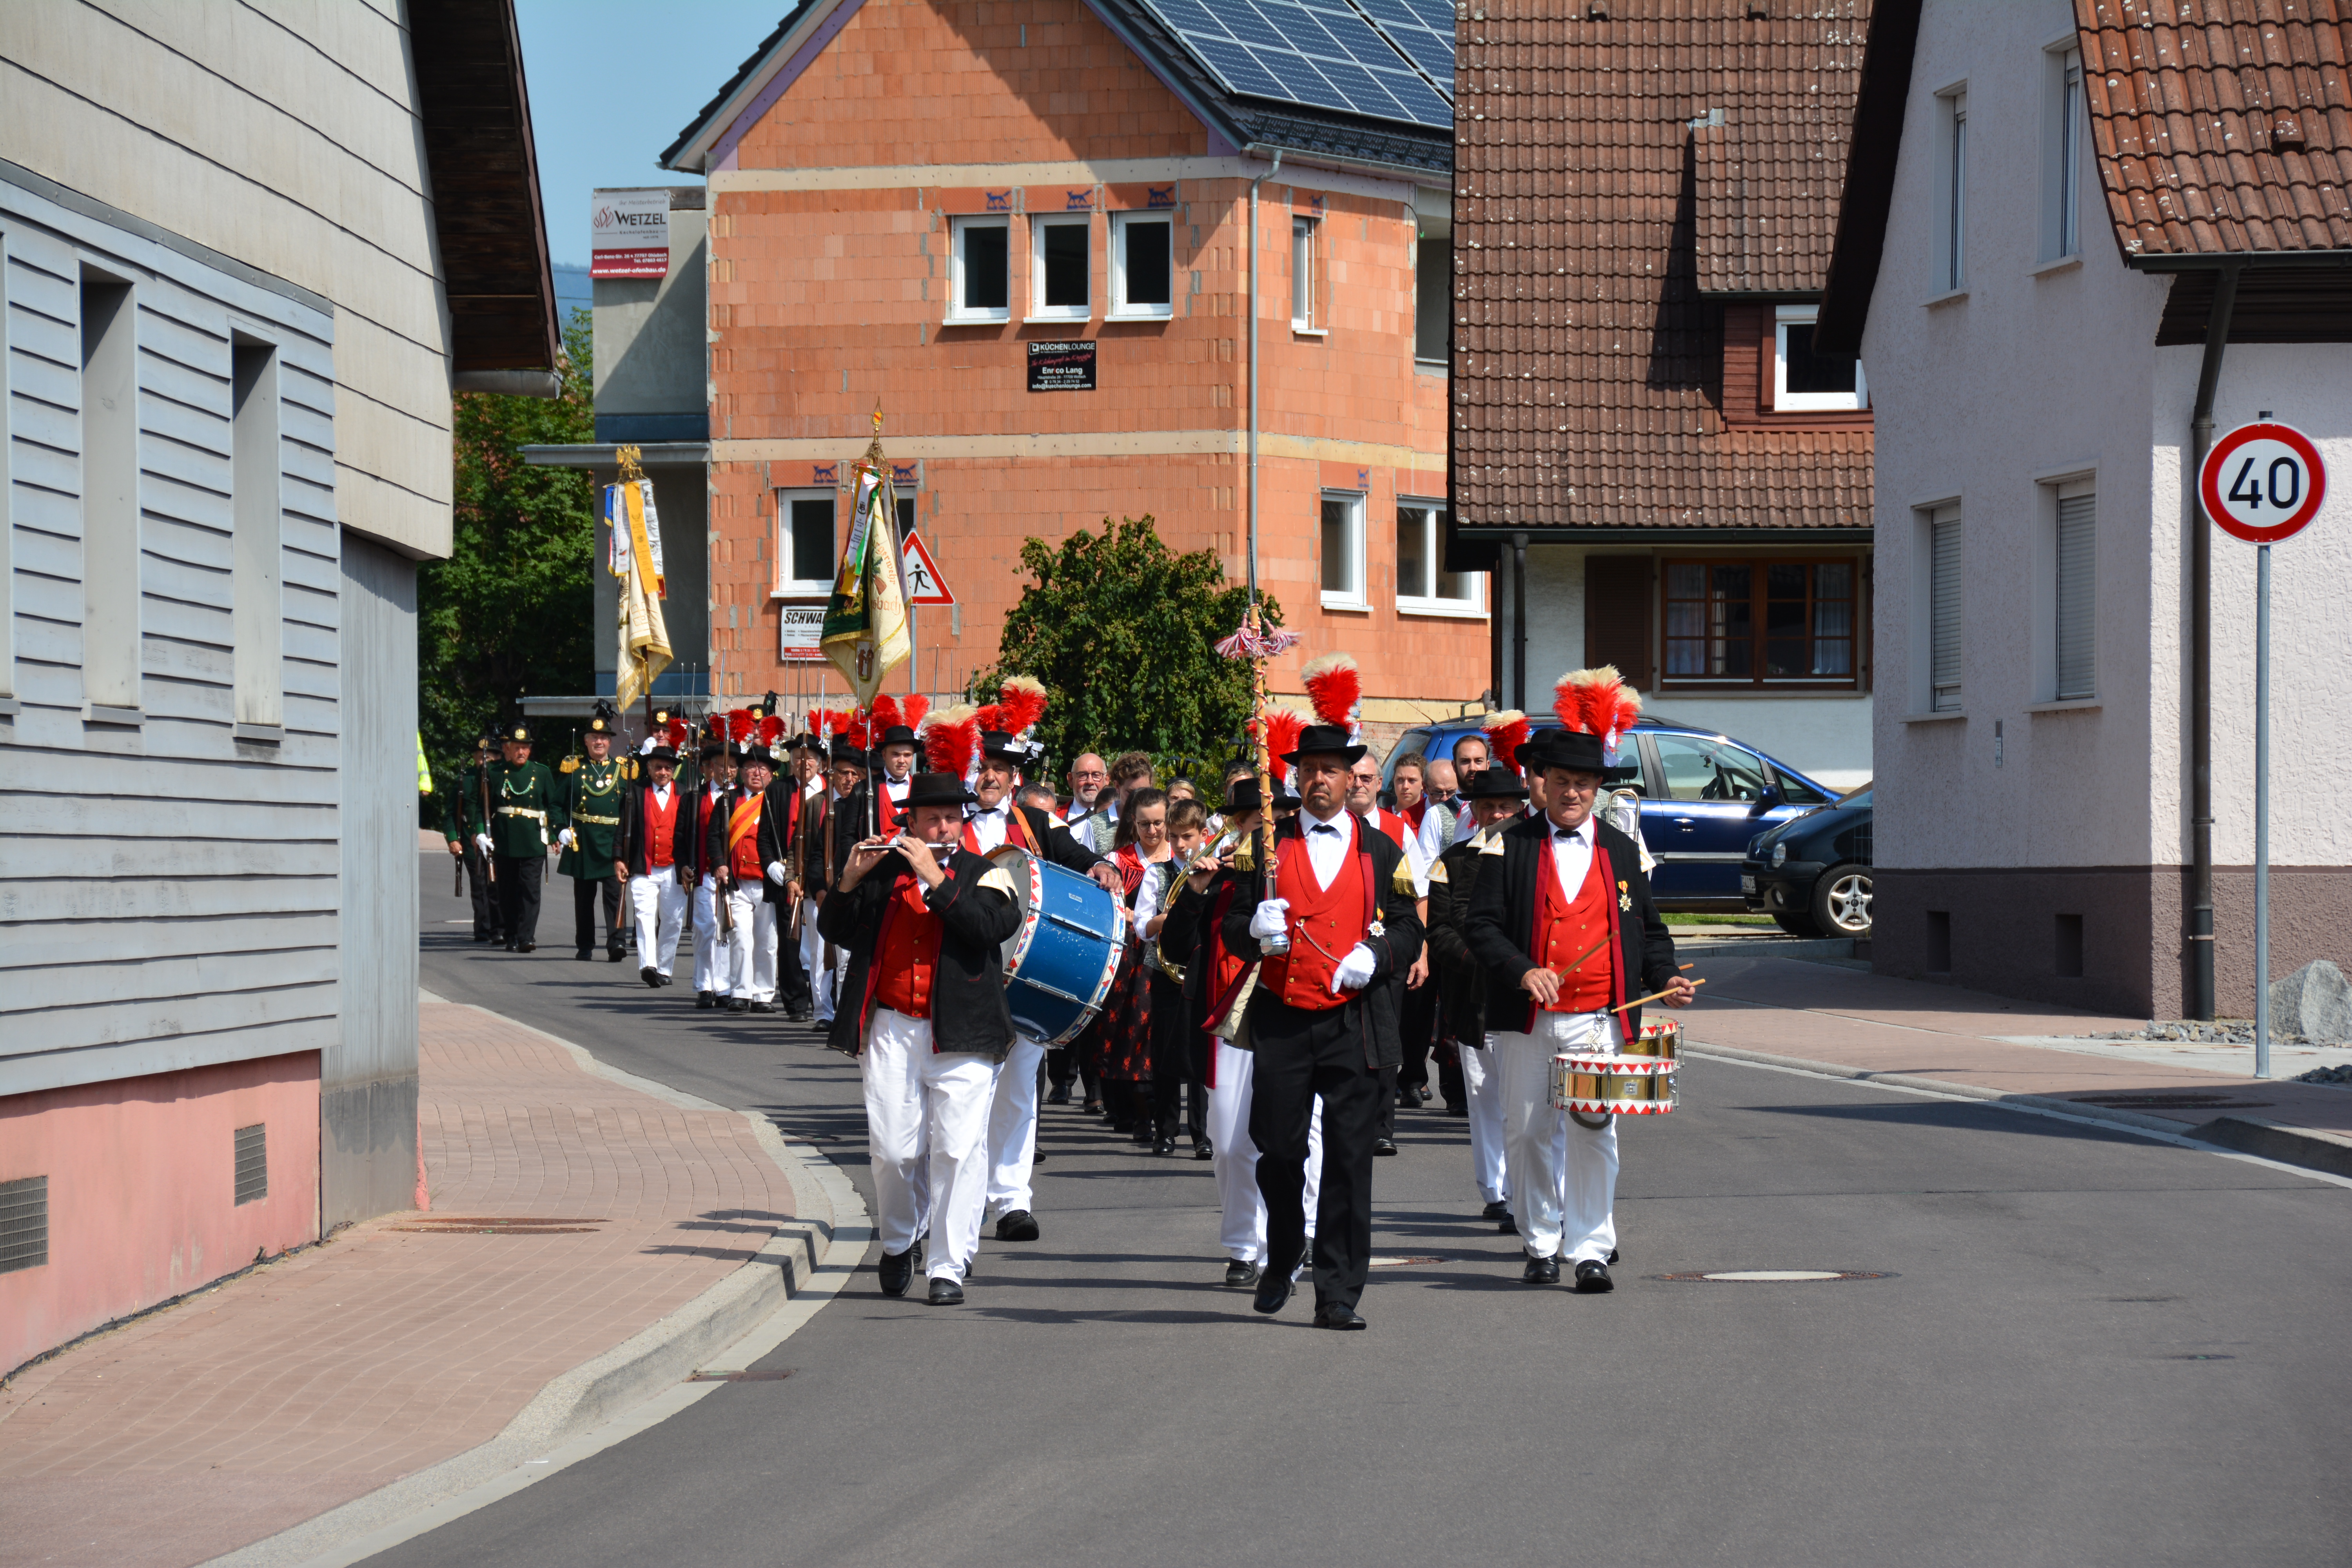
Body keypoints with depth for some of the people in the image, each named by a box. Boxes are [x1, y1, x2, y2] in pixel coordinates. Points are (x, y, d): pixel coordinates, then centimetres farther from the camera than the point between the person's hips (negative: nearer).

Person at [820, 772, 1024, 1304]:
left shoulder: (984, 875, 6)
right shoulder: (881, 870, 12)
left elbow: (992, 927, -13)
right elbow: (835, 932, 8)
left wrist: (936, 879, -16)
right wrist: (849, 881, -9)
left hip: (961, 1035, -1)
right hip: (890, 1030, 2)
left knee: (958, 1150, -6)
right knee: (891, 1149, 1)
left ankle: (949, 1267, 1)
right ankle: (899, 1242, 27)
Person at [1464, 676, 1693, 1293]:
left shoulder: (1621, 852, 12)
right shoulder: (1509, 847, 4)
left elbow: (1647, 929, 17)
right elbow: (1481, 926, -1)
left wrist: (1666, 978, -1)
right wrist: (1522, 971, -17)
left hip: (1599, 1021, 0)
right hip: (1526, 1019, 0)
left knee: (1594, 1133, -5)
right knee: (1528, 1134, 5)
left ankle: (1590, 1250, 1)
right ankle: (1541, 1246, 17)